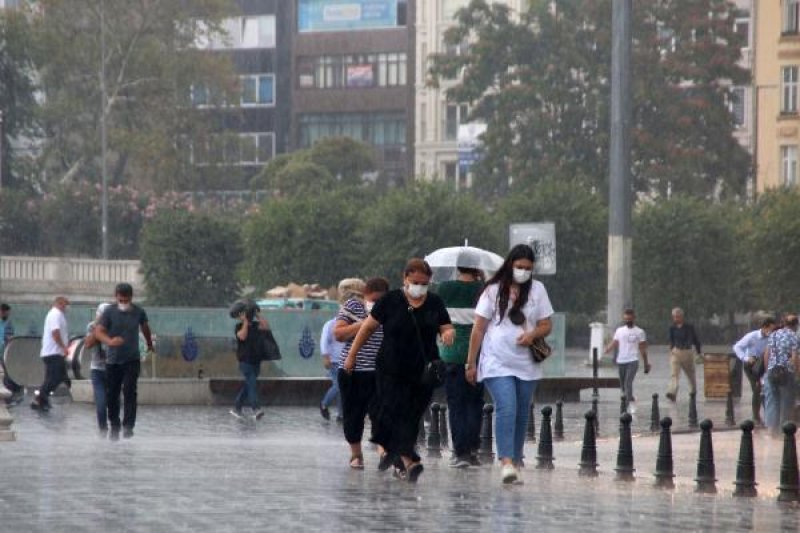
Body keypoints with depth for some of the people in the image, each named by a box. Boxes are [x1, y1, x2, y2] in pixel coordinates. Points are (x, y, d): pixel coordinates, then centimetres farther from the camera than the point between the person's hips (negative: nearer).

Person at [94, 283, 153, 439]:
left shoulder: (139, 312, -3)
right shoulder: (109, 312, -9)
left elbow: (145, 327, 17)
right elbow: (98, 331, -18)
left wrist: (150, 345, 33)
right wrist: (110, 341, -39)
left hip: (132, 360, 0)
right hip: (113, 360, 0)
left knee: (129, 391, -15)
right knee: (112, 395, 5)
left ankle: (128, 426, -16)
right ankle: (114, 426, 20)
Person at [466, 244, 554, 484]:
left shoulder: (537, 289, 9)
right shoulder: (493, 291, 1)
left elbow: (546, 325, 10)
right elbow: (478, 329, 3)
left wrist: (533, 334, -12)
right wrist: (471, 363, 0)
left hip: (527, 365, 4)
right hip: (497, 363, -4)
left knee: (521, 415, 7)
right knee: (506, 409, -19)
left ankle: (515, 463, 16)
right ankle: (507, 462, -26)